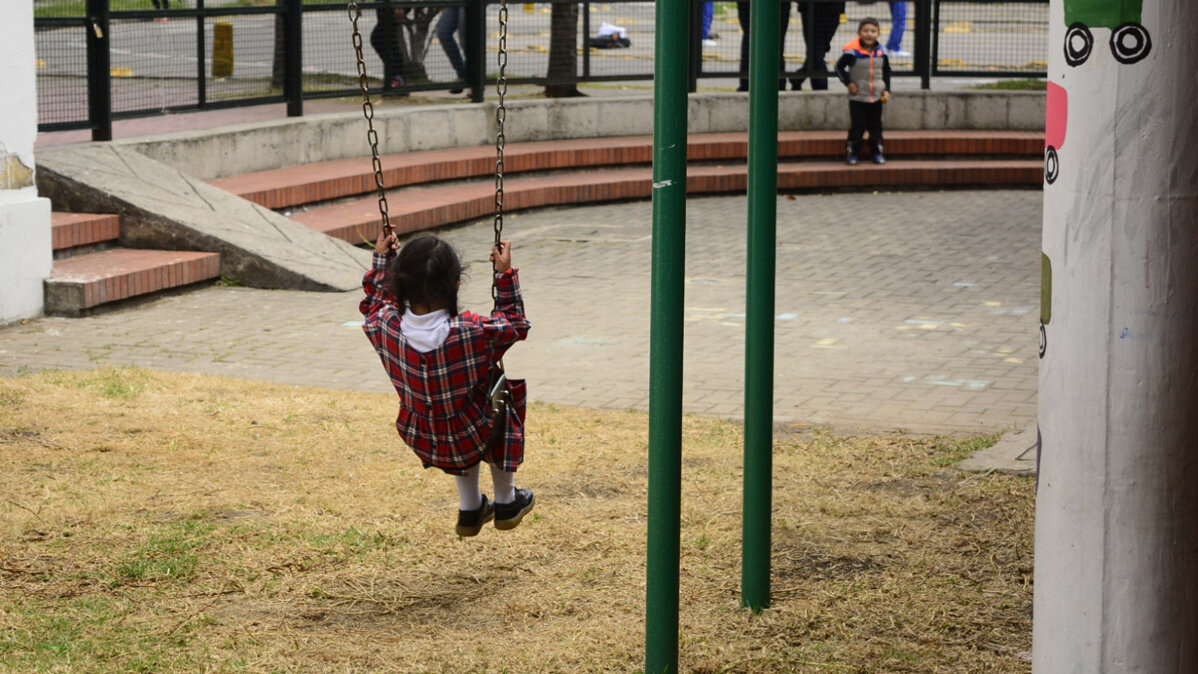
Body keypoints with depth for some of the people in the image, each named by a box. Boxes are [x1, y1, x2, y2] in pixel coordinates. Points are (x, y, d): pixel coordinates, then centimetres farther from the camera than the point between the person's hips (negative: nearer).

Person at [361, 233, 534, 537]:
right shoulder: (472, 333, -30)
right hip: (468, 443, -4)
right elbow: (515, 324, -9)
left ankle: (470, 510, 42)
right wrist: (505, 274, -6)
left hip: (420, 442, 4)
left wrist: (380, 260, 13)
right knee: (508, 391, 27)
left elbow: (373, 305, 6)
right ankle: (506, 502, 36)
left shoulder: (386, 326, -20)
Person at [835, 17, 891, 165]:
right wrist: (848, 83, -11)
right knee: (857, 126, -1)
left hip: (876, 97, 4)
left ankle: (877, 153, 20)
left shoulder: (881, 52, 0)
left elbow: (886, 72, 13)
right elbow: (839, 67, -4)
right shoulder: (852, 51, -14)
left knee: (876, 126, 10)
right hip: (858, 97, -4)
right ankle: (852, 153, 9)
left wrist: (886, 90, 5)